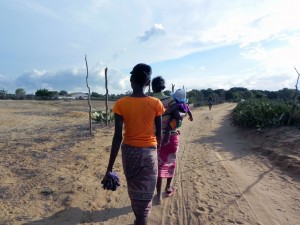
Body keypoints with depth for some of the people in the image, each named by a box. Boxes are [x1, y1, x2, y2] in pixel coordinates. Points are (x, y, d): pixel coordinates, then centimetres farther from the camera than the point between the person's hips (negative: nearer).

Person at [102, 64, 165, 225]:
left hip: (129, 152, 2)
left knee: (134, 192, 26)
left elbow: (118, 136, -13)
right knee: (144, 199, 8)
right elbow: (159, 133, 0)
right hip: (149, 152, -2)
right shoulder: (155, 103, -9)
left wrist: (110, 168, -7)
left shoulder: (121, 104, -10)